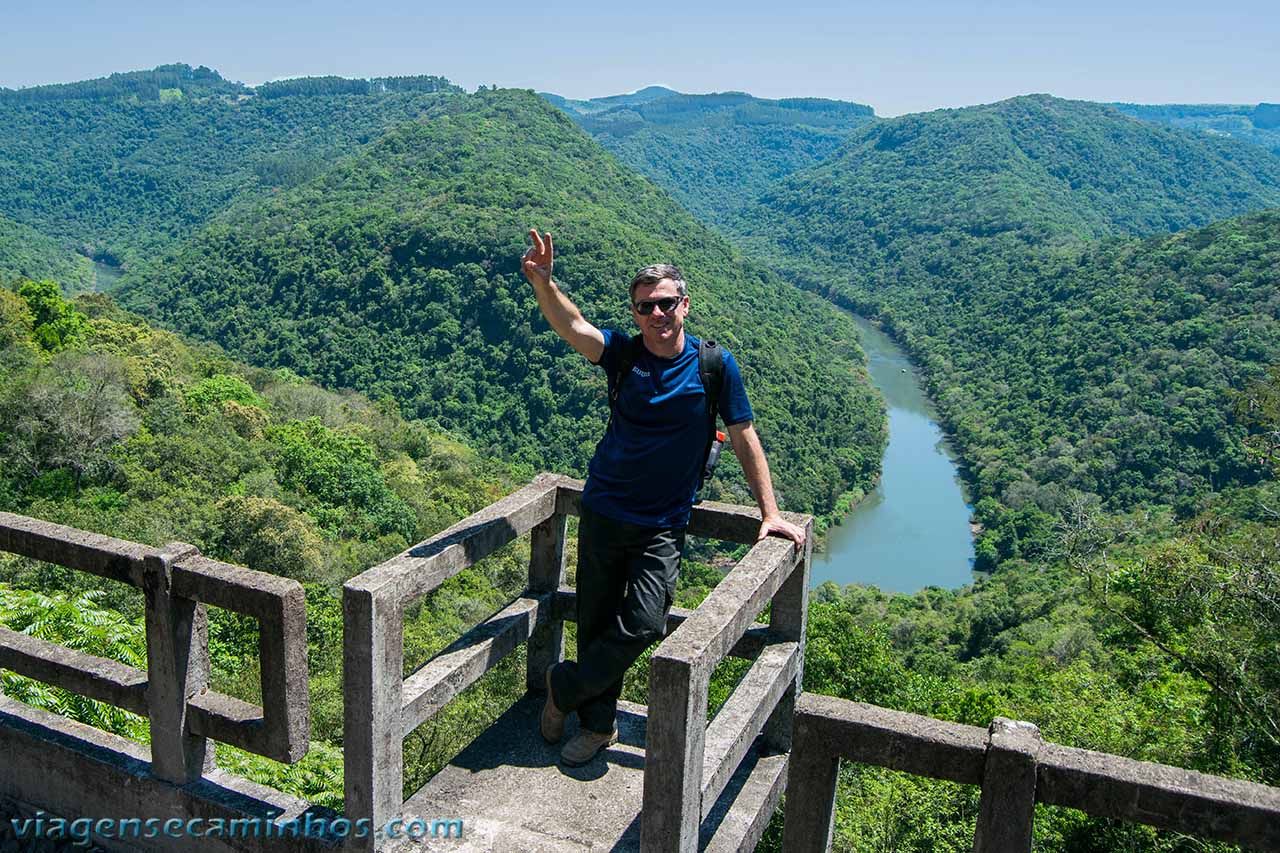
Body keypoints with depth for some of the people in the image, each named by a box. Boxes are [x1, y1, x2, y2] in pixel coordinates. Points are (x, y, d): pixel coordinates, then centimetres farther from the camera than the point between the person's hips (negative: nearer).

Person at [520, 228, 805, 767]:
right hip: (603, 511, 2)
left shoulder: (715, 365, -6)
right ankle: (598, 724, 31)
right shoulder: (623, 353, -3)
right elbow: (573, 327, -22)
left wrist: (770, 512, -1)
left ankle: (565, 688, 13)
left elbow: (744, 438, 0)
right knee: (595, 623, 10)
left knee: (643, 625, -13)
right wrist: (542, 282, -42)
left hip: (663, 525, -1)